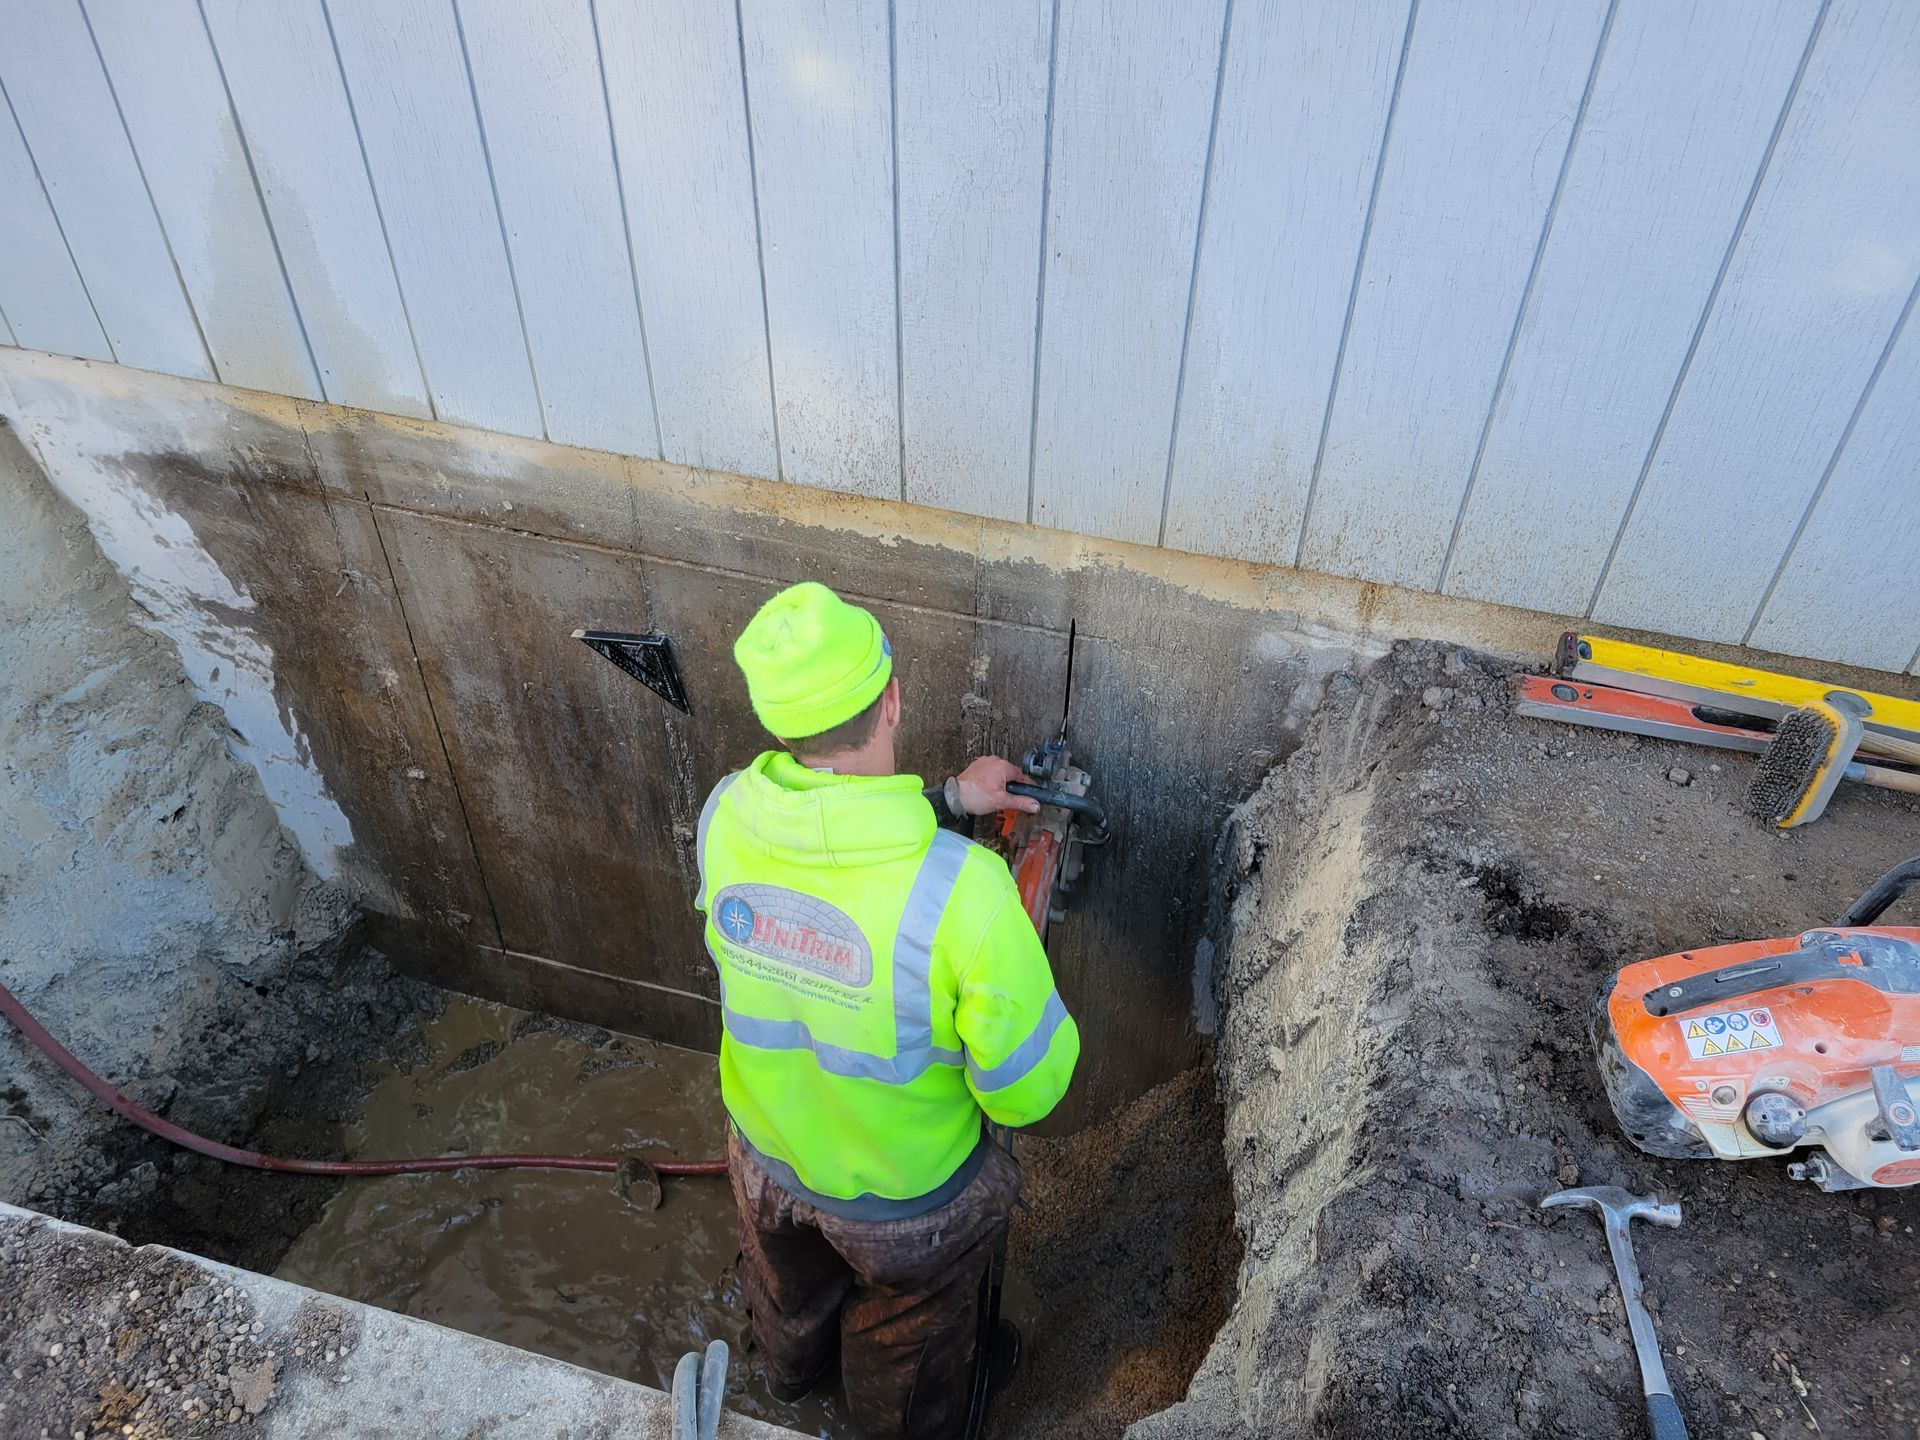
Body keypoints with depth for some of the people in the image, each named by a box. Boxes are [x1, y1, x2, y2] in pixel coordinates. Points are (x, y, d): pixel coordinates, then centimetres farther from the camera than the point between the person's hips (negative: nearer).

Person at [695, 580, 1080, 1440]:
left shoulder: (724, 817, -26)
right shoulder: (962, 888, -41)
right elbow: (1026, 1092, -27)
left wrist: (944, 799, -3)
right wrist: (1014, 959, -12)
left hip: (768, 1154, 4)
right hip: (907, 1193, -4)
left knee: (788, 1295, 40)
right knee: (906, 1352, 33)